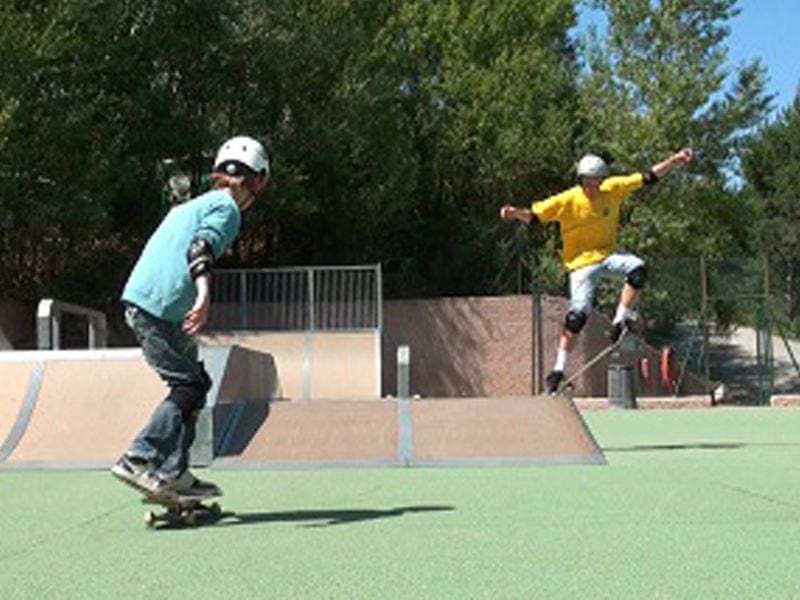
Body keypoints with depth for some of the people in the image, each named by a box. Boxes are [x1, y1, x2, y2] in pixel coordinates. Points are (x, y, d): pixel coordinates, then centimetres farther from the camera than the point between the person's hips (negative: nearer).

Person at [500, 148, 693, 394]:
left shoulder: (614, 189, -5)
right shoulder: (567, 201, -14)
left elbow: (648, 177, 0)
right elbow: (534, 215, -13)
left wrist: (674, 161, -5)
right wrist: (515, 213, -33)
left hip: (607, 255, 4)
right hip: (582, 262, -4)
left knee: (638, 269, -26)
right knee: (578, 313, -14)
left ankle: (620, 323, -9)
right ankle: (559, 369, -3)